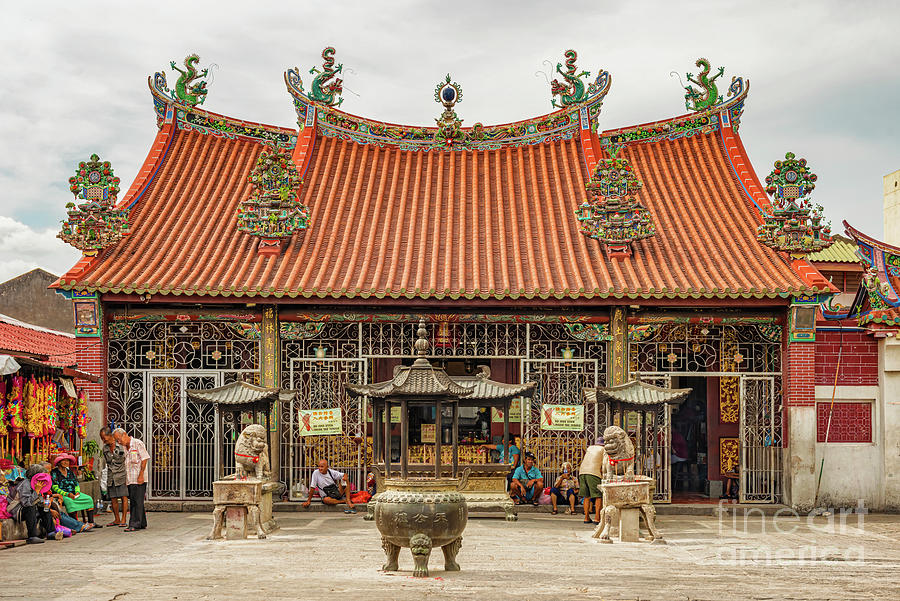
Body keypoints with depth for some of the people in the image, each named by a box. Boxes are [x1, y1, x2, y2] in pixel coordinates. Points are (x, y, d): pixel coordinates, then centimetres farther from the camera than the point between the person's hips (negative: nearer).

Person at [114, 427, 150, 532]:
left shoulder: (138, 443, -7)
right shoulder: (125, 447, 15)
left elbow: (144, 459, -11)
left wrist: (141, 475, -16)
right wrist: (126, 478, 12)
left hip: (139, 479, -8)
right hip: (130, 480, 8)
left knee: (137, 502, -8)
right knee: (133, 502, 10)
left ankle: (135, 524, -9)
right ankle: (142, 523, 17)